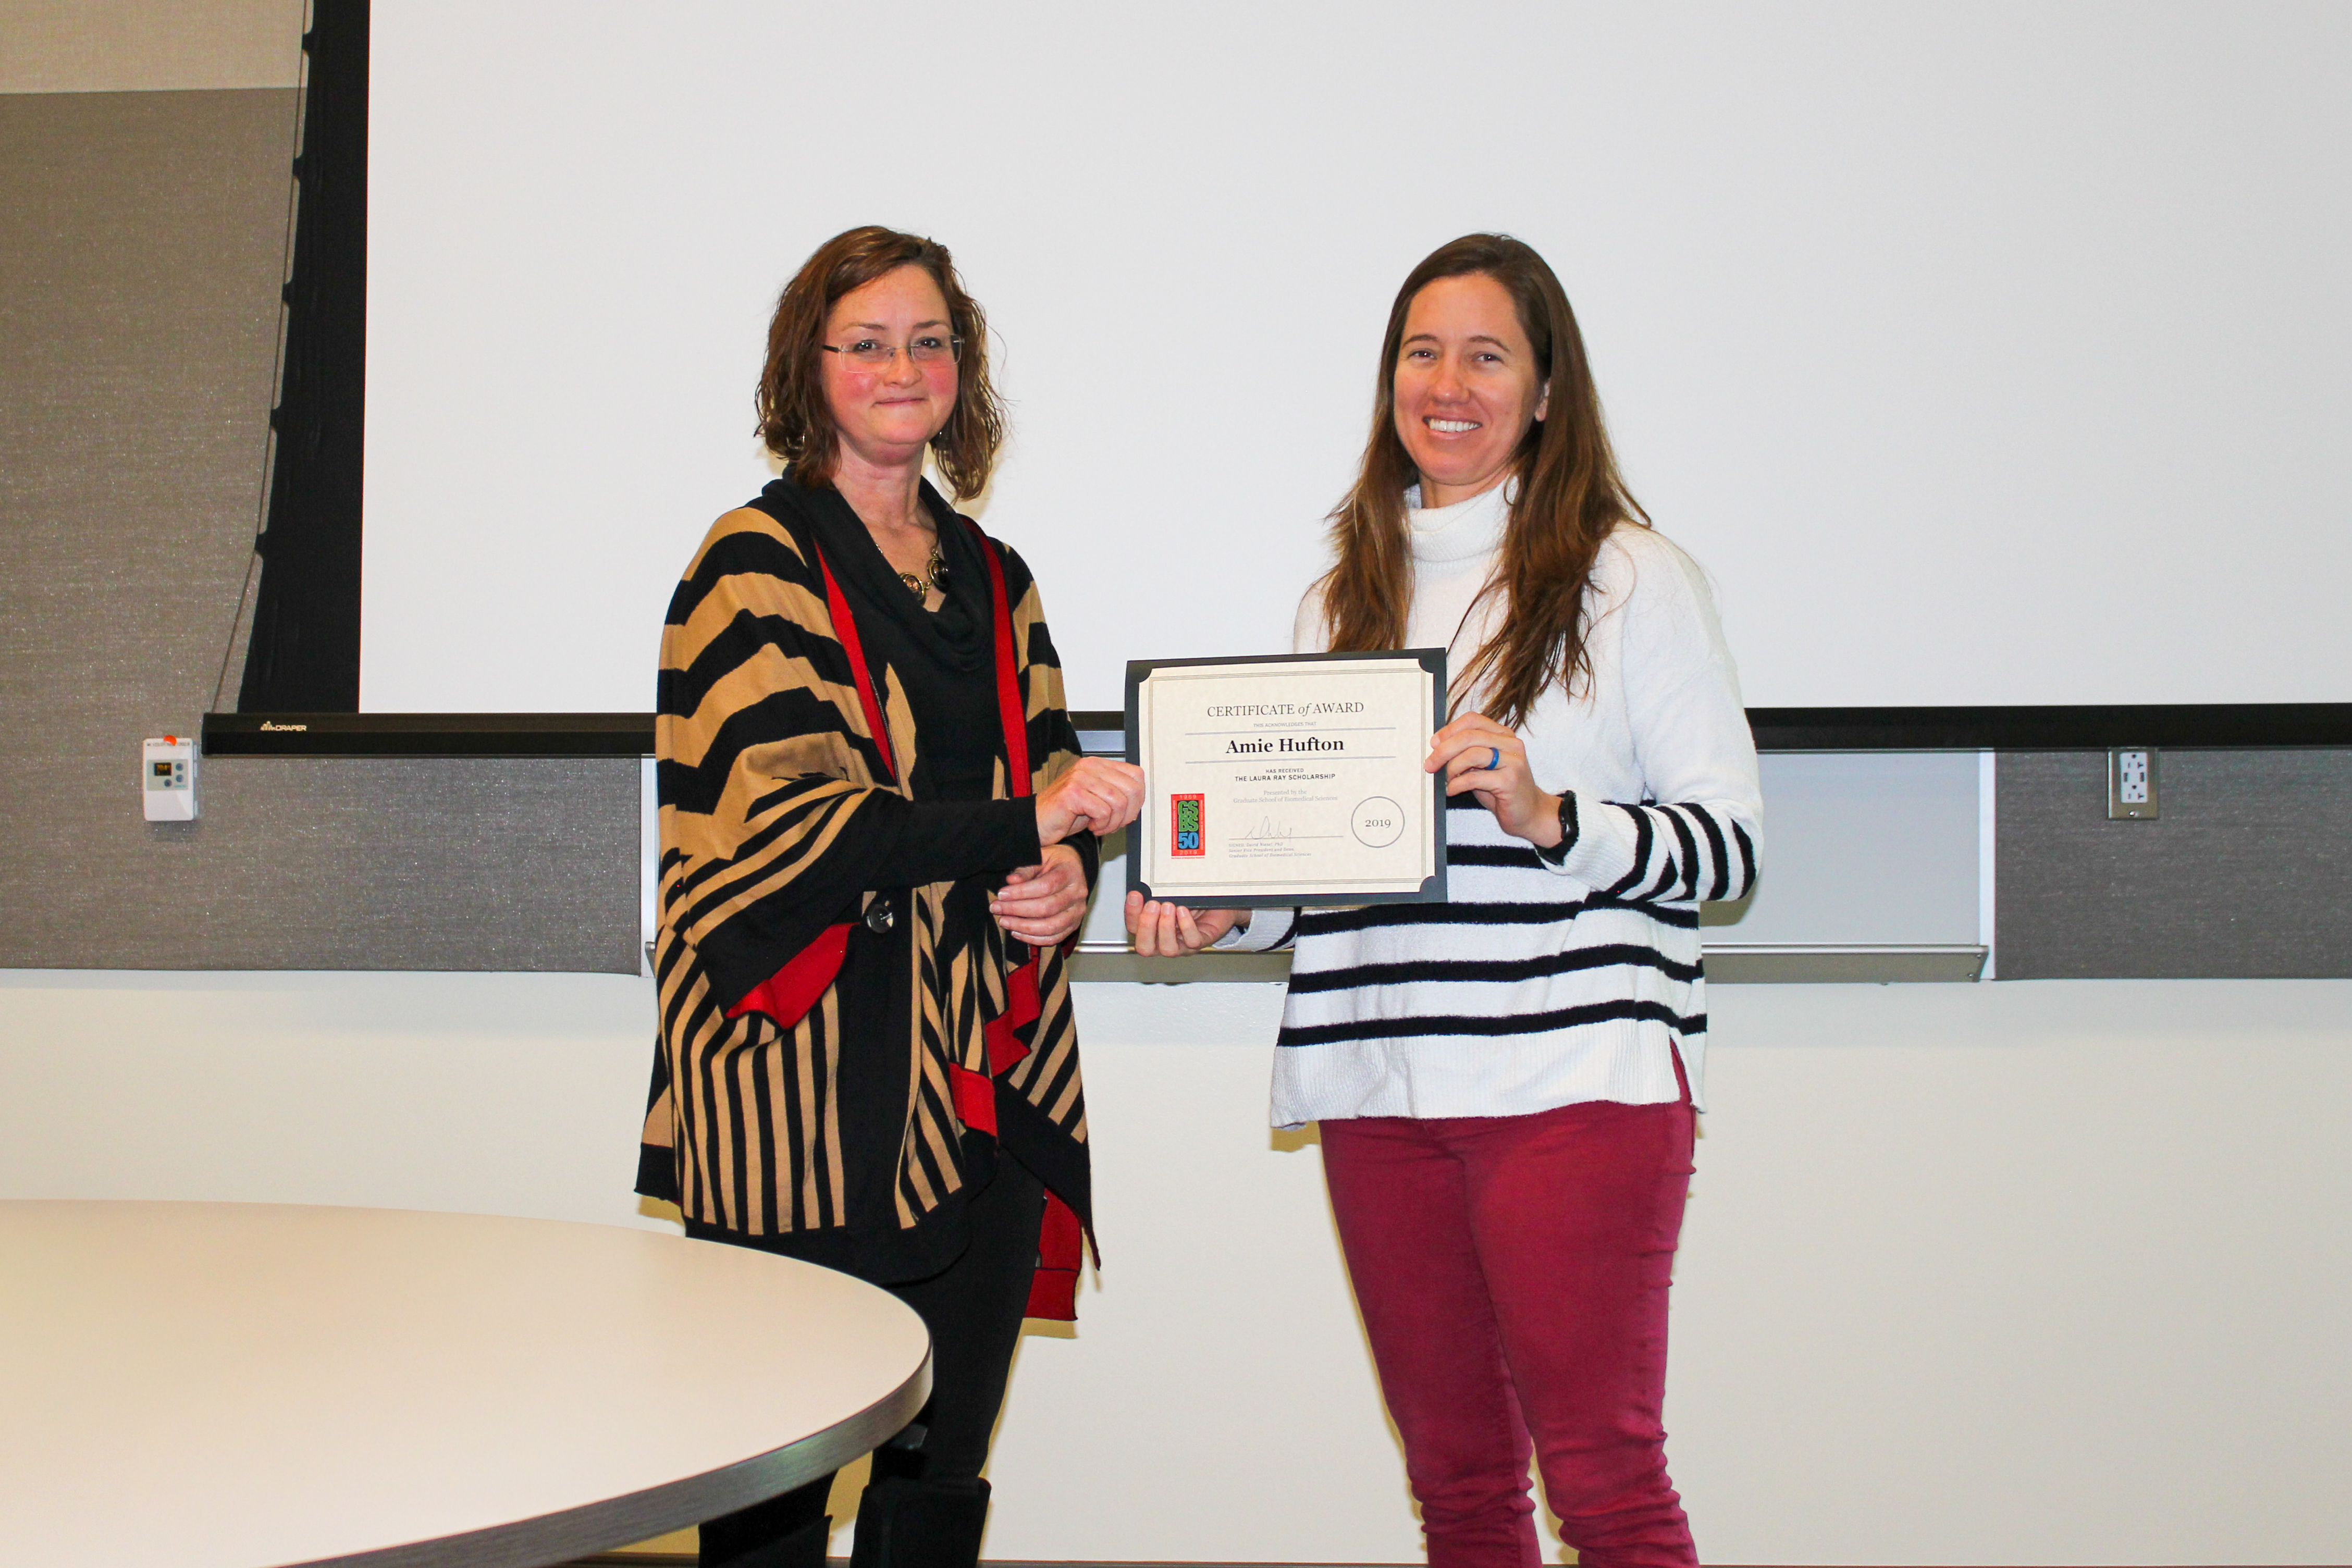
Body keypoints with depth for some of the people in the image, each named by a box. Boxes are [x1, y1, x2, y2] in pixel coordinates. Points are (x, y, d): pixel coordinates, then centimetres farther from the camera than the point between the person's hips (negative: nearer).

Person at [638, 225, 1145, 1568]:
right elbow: (791, 819, -13)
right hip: (806, 1081, -6)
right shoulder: (759, 562, -2)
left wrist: (1069, 874, -2)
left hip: (983, 1081, 6)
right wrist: (1023, 824, -18)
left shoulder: (993, 581, 17)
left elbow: (1051, 778, 21)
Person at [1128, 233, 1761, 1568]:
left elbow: (1730, 841, -4)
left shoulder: (1630, 578, 1)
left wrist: (1546, 817, -19)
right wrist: (1218, 912, 1)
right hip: (1382, 1087, 5)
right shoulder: (1346, 602, 16)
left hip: (1579, 1073, -5)